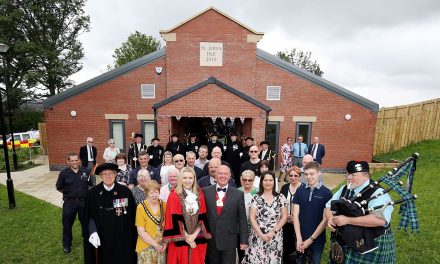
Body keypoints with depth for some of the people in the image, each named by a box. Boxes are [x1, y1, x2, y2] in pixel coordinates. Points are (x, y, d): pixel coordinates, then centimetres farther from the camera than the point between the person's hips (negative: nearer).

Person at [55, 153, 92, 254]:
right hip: (69, 202, -1)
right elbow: (59, 188, 1)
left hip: (84, 201, 1)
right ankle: (66, 244, 33)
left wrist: (83, 192, 1)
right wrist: (68, 193, 1)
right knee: (67, 223, 11)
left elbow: (90, 184, 7)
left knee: (85, 221, 15)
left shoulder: (85, 171, -5)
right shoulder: (64, 173, -9)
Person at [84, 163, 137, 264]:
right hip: (102, 238, 1)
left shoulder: (125, 191, -9)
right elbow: (89, 216, 0)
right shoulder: (93, 193, -5)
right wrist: (93, 232, -12)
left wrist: (132, 236, 0)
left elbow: (133, 215, -2)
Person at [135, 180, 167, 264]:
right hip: (146, 248, -3)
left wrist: (166, 242, -6)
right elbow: (141, 232, -12)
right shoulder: (141, 207, -13)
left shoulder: (164, 205, -4)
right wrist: (155, 244, -12)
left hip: (162, 247, 3)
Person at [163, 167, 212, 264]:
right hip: (181, 241, -2)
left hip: (198, 240, 3)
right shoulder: (174, 195, -7)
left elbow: (203, 217, -1)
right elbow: (175, 220, -9)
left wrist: (194, 235, -10)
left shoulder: (199, 194, 2)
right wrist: (187, 239, -10)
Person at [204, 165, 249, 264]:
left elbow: (242, 219, -2)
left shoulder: (238, 194, -5)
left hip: (229, 241, -1)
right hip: (210, 240, 1)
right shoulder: (206, 191, -4)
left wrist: (244, 240, -2)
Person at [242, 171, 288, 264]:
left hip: (275, 237, 1)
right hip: (258, 236, -1)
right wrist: (261, 234, -11)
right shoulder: (256, 198, -3)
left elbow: (284, 217, -1)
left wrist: (273, 232, -8)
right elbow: (252, 218, -3)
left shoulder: (281, 198, 0)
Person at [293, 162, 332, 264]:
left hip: (317, 239, -1)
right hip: (300, 238, 2)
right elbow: (295, 215, -2)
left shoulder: (326, 193, -8)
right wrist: (299, 238, -8)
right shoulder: (300, 190, -3)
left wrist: (311, 239, -10)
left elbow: (325, 219, -8)